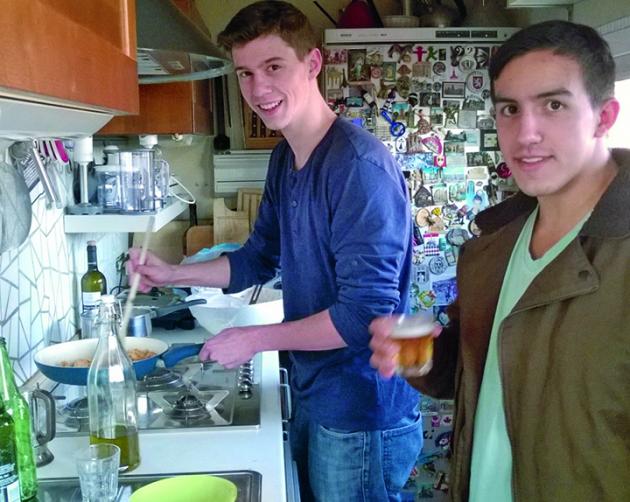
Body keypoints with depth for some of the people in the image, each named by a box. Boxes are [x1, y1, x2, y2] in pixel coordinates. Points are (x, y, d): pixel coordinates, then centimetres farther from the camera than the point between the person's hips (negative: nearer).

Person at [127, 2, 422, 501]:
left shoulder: (360, 165, -24)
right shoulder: (285, 158, 4)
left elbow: (367, 313, -26)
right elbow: (260, 258, 16)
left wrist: (255, 338, -17)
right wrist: (173, 273, 3)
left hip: (362, 413, -8)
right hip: (311, 394, 8)